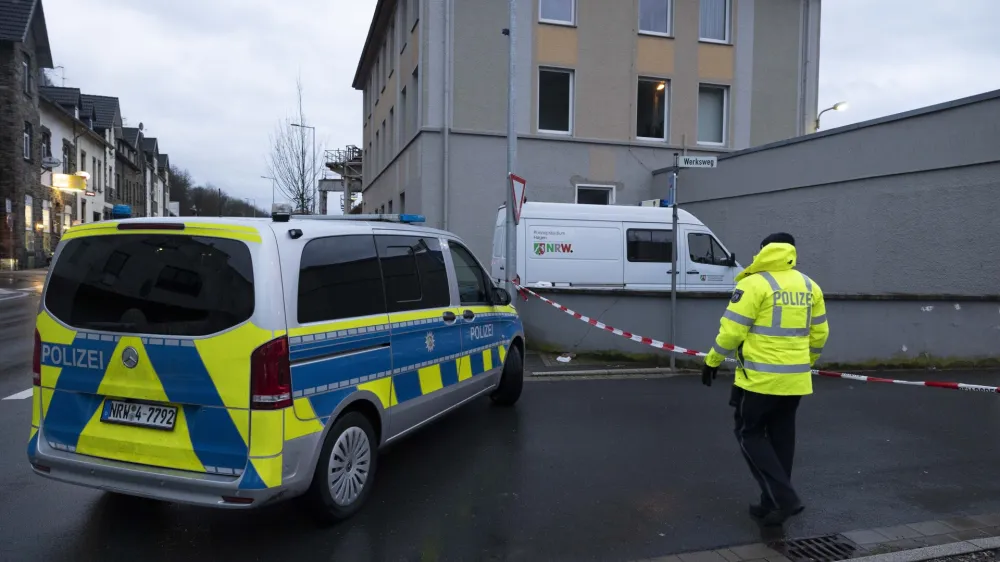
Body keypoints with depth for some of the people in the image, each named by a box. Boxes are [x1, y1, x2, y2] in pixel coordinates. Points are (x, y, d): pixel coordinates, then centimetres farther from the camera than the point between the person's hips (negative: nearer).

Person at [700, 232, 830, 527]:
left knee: (750, 435, 7)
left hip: (760, 378, -6)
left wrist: (712, 361, -1)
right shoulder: (809, 286, 8)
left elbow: (732, 330, -13)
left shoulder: (754, 284, -12)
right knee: (781, 438, 15)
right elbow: (819, 333, 14)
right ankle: (772, 503, 22)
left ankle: (784, 497, -3)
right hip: (795, 379, 6)